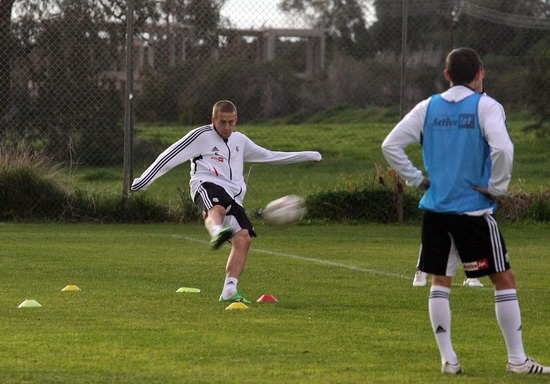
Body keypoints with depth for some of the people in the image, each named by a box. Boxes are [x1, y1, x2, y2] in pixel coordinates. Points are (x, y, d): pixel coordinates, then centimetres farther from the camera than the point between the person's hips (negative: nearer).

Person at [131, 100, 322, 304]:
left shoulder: (240, 140, 26)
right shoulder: (201, 136, 7)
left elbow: (269, 156, 37)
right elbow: (169, 157, 5)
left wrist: (308, 156, 39)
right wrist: (143, 181, -1)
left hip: (233, 195, 6)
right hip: (208, 185, -6)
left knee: (243, 238, -15)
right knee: (217, 209, -42)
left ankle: (229, 290, -14)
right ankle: (217, 232, -79)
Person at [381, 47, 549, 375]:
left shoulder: (429, 107, 7)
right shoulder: (485, 107, -7)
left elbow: (391, 145, 4)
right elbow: (502, 148, -22)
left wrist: (417, 179, 8)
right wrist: (497, 187, -9)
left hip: (436, 209, 4)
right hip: (473, 210, -4)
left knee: (440, 282, 12)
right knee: (504, 280, 4)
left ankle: (448, 359, 7)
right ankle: (517, 359, 4)